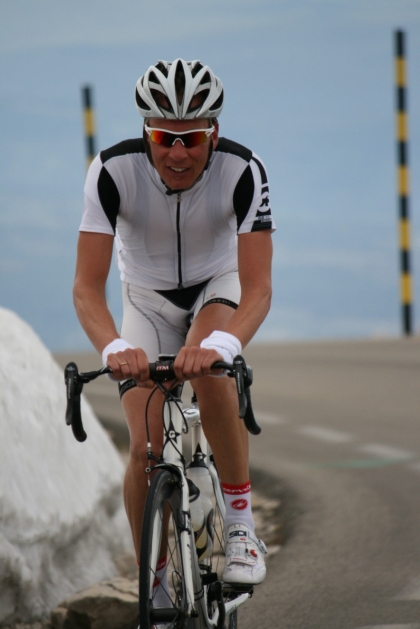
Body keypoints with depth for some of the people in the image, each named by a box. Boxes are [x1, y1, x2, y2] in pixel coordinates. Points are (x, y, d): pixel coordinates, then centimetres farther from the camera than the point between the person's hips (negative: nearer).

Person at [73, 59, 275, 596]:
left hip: (219, 287, -1)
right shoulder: (113, 170, -29)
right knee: (146, 449, -14)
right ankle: (153, 588, 6)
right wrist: (114, 348, -52)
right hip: (149, 299, 1)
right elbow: (87, 287, -31)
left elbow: (258, 289, -35)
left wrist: (220, 345, -55)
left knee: (209, 371, -35)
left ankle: (241, 522, -20)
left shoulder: (242, 170, -30)